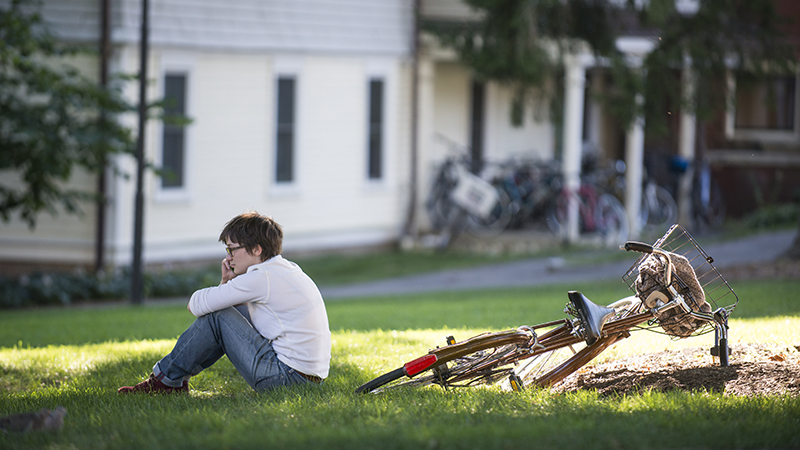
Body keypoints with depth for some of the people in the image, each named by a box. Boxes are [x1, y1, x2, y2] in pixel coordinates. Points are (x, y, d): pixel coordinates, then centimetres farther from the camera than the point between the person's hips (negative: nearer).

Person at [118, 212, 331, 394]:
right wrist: (227, 282, 5)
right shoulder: (287, 270, 16)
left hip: (286, 375, -10)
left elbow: (196, 305, -11)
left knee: (216, 316, -4)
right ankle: (177, 379, 19)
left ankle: (165, 380, 7)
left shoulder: (262, 277, -14)